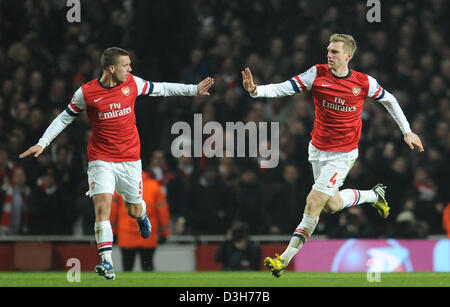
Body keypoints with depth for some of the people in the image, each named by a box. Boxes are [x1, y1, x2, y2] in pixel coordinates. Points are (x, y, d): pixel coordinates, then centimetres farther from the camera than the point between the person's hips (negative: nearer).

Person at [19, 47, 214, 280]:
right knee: (102, 206, -18)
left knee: (134, 210, 11)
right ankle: (106, 261, -19)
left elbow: (160, 89, 11)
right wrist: (42, 144, -2)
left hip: (130, 158, 3)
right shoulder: (86, 93, -10)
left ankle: (141, 215, 51)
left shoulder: (132, 83, -3)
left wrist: (194, 90, 12)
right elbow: (64, 118, 2)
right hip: (101, 159, -2)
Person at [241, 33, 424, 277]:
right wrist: (256, 91, -33)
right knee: (332, 205, 17)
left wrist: (407, 132, 11)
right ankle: (374, 195, 45)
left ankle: (284, 259, -7)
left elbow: (389, 100, 8)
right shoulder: (317, 74, -9)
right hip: (318, 149, 4)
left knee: (313, 203, -13)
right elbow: (283, 89, -16)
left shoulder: (364, 83, -11)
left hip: (343, 155, -4)